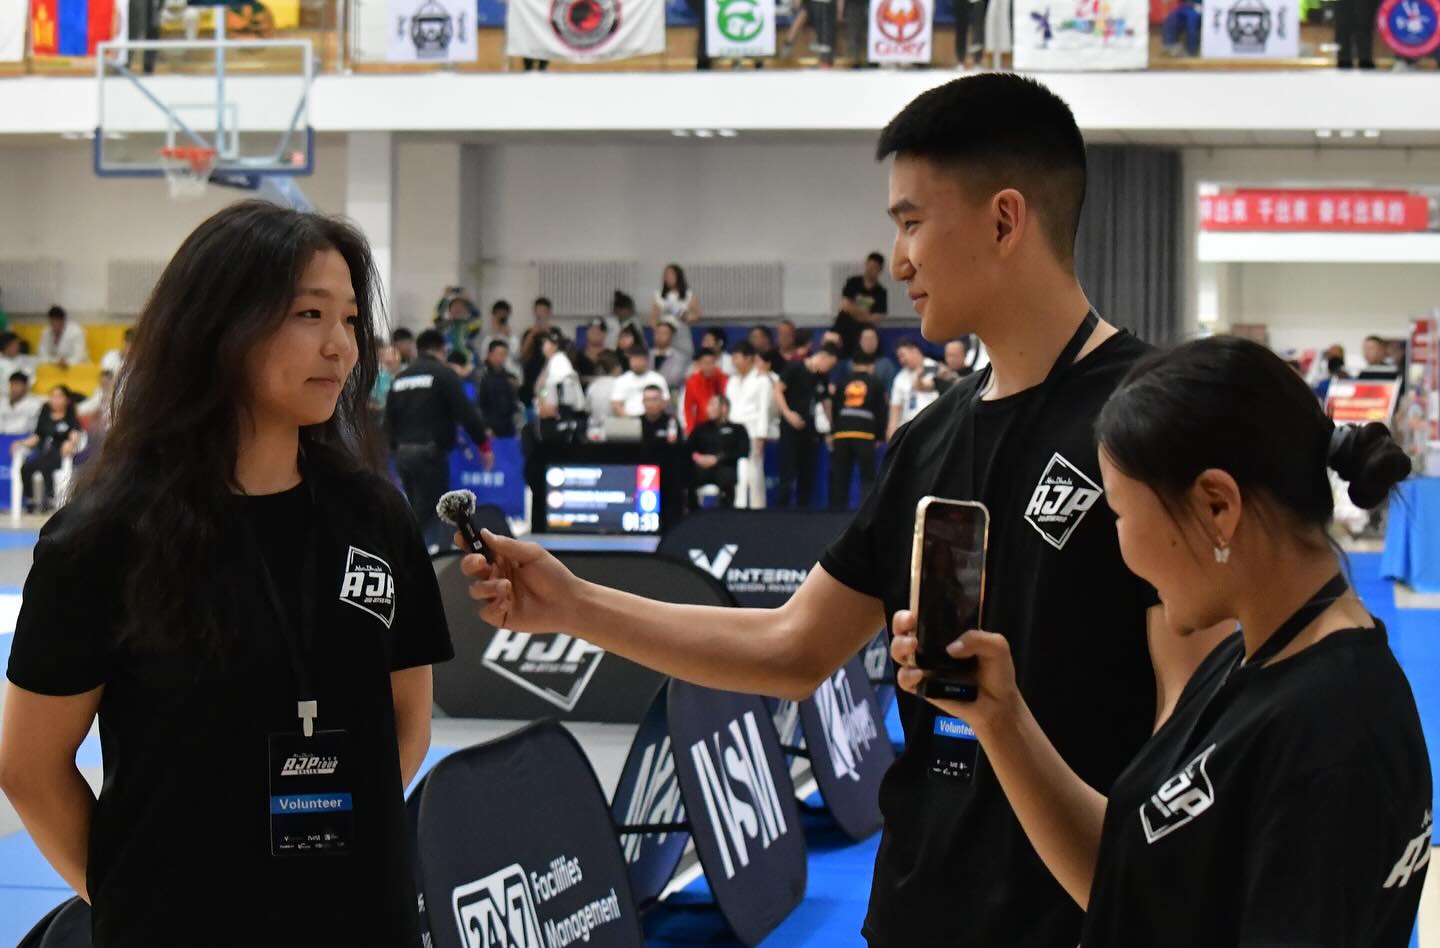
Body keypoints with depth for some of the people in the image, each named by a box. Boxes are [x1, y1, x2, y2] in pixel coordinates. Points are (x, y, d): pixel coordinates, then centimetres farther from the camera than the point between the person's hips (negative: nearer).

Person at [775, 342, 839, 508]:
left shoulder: (823, 377, 8)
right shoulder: (795, 369, -8)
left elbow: (826, 402, 16)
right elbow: (778, 391, -8)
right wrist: (788, 413, -17)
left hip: (810, 427, 5)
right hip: (790, 426, -5)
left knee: (808, 472, 6)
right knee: (788, 469, -8)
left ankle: (803, 506, 12)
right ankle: (783, 505, -4)